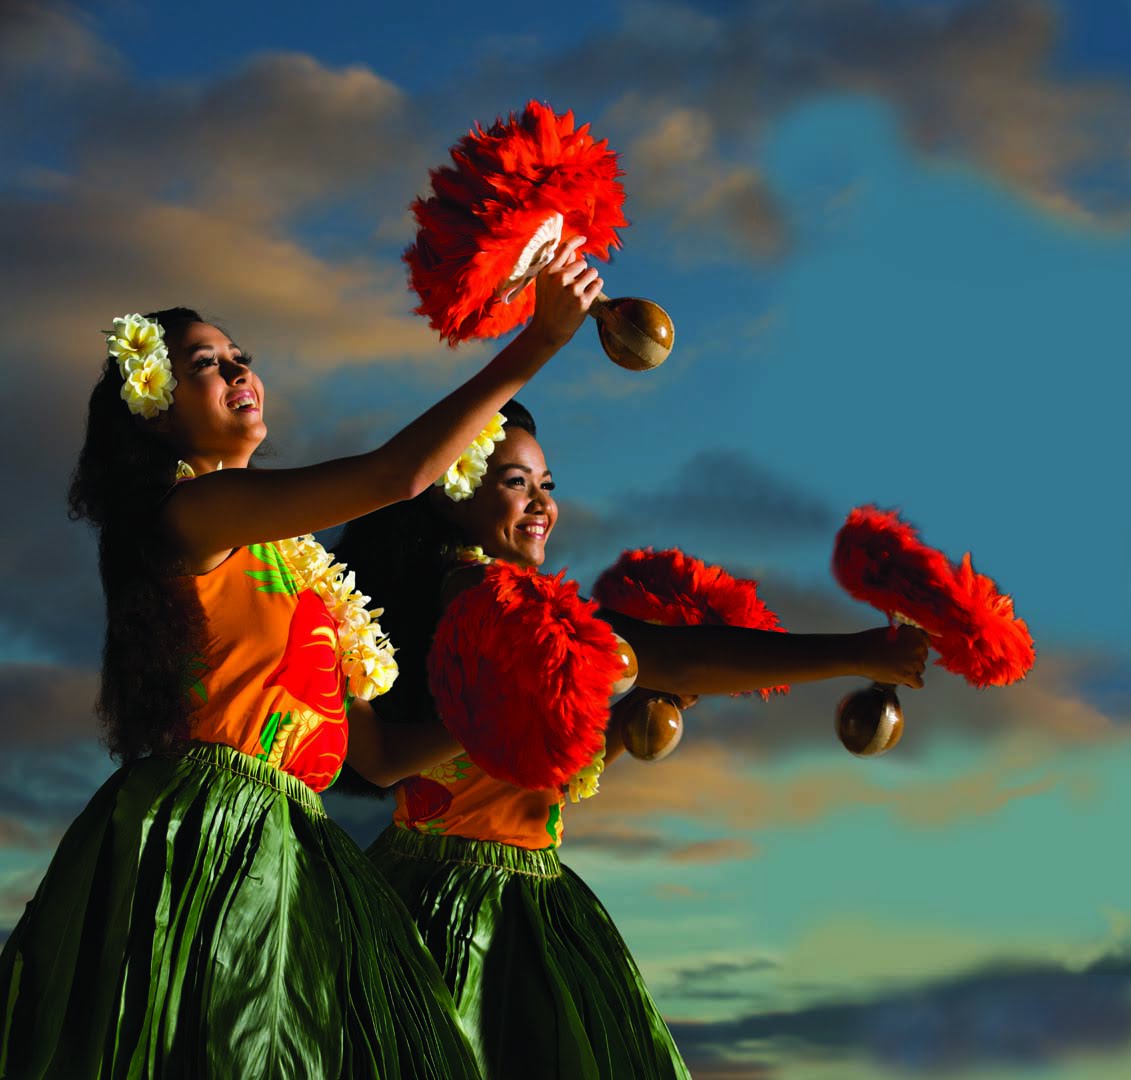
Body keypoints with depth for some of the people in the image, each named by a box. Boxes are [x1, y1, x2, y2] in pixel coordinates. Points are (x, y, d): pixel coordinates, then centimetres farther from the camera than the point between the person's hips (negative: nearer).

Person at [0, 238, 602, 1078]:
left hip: (290, 858, 8)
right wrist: (535, 345, -12)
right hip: (201, 843, -8)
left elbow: (374, 751, 21)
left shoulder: (291, 563, 22)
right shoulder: (189, 510, -4)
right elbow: (398, 474, -15)